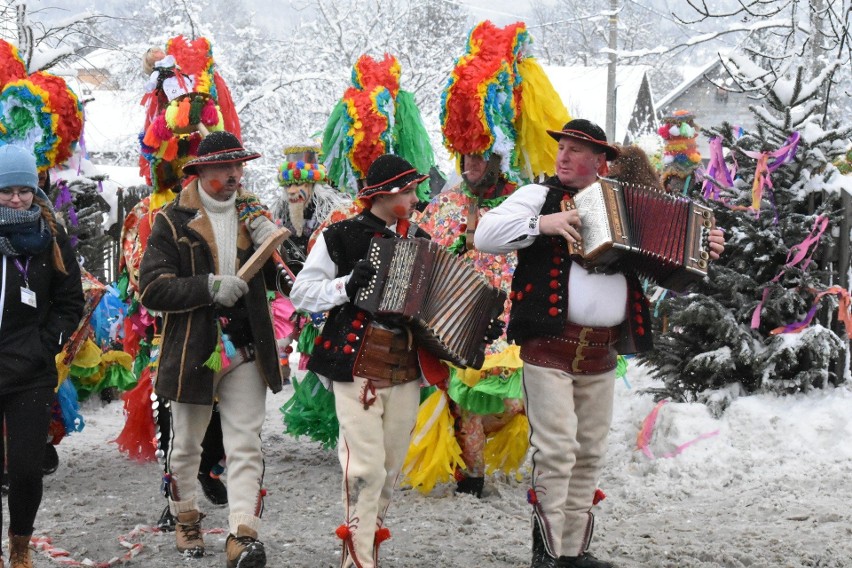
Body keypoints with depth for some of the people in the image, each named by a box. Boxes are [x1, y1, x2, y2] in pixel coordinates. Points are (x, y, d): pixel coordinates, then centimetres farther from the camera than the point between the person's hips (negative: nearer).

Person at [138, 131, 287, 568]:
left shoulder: (251, 215, 9)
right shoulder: (173, 221, -4)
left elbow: (281, 282, 14)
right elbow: (152, 289, -12)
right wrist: (209, 286, -23)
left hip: (246, 351, 2)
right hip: (193, 350, -2)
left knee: (245, 446, -7)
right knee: (186, 444, 13)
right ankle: (186, 519, 34)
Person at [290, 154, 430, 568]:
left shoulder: (420, 241, 12)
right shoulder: (341, 236, -1)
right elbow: (301, 292, -1)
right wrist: (347, 286, -16)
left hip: (406, 365, 5)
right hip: (357, 363, -5)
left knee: (391, 466, 7)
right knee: (365, 465, -11)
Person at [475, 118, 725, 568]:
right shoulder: (539, 195, 4)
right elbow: (485, 235, -7)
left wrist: (701, 250, 8)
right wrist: (543, 223, -18)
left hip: (601, 353, 5)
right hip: (549, 347, -5)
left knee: (590, 454, 9)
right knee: (556, 451, -10)